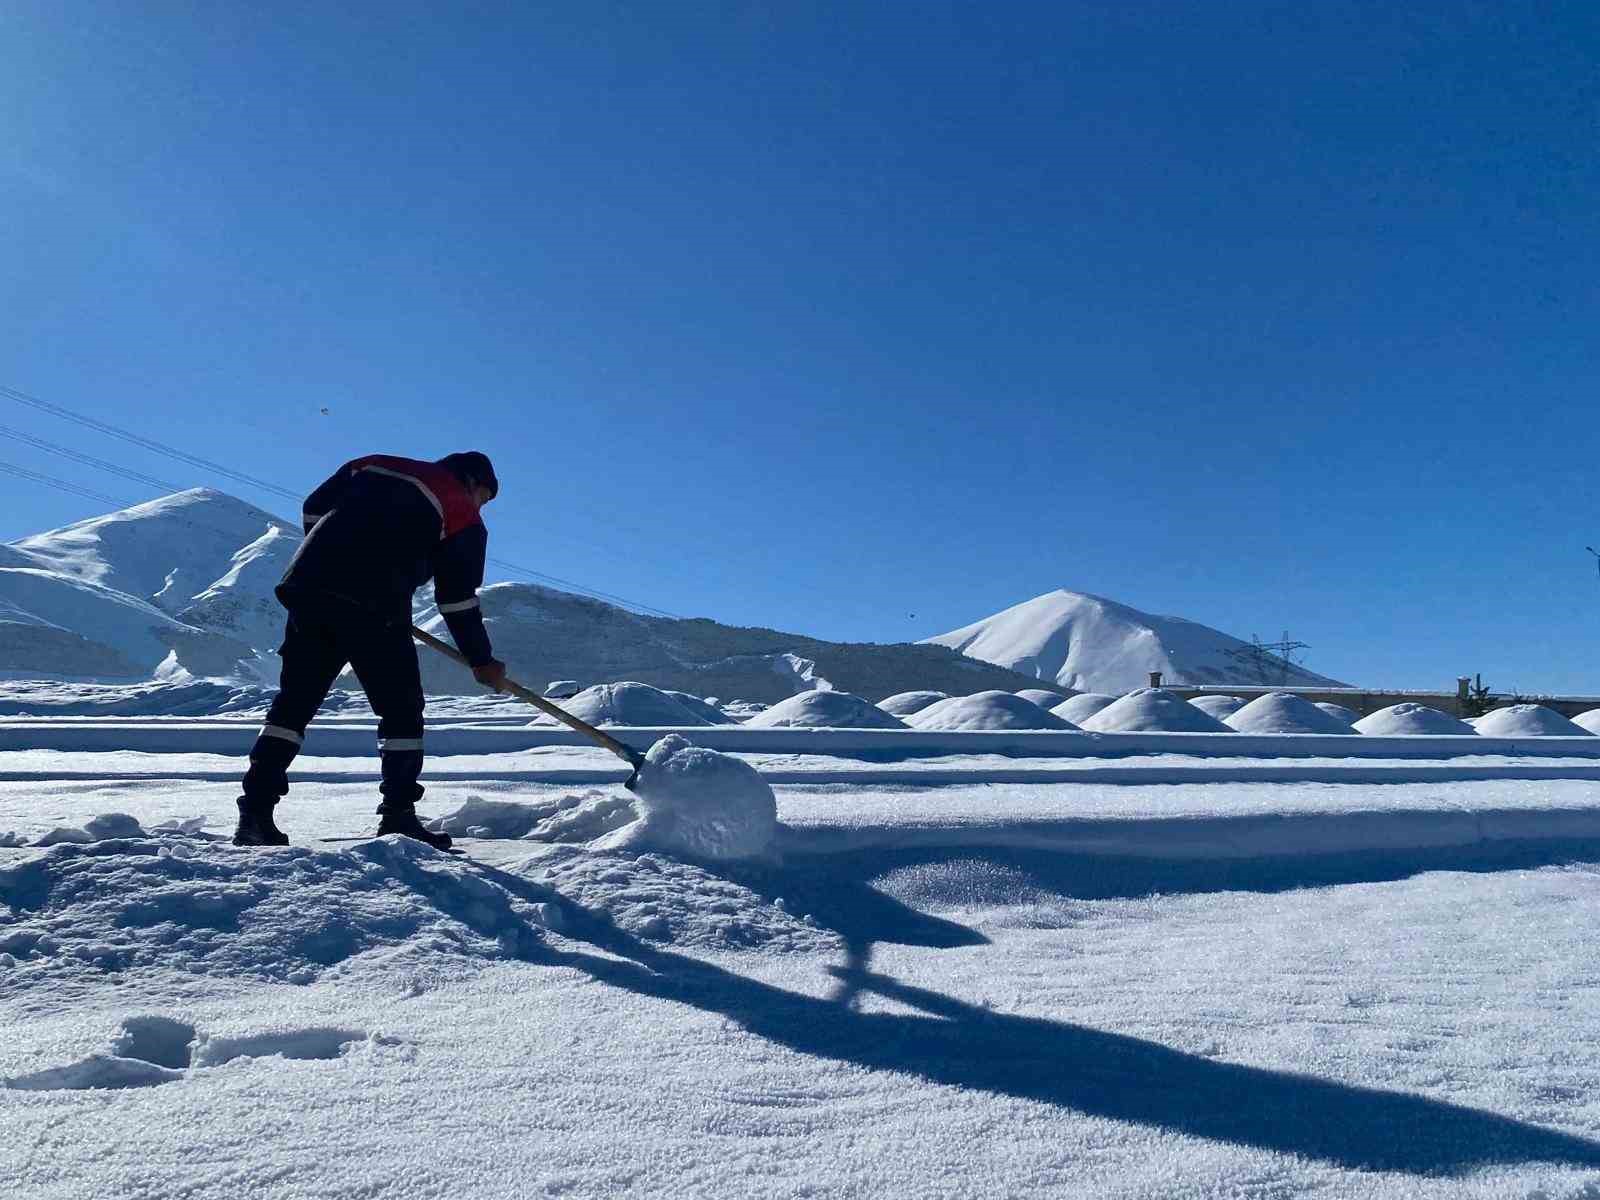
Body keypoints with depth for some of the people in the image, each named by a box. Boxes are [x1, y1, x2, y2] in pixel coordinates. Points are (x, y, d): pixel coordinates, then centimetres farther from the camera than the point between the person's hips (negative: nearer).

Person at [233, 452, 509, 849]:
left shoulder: (375, 464, 24)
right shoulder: (464, 516, 9)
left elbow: (314, 508, 20)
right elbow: (457, 598, 5)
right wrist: (482, 661, 13)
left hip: (308, 587, 5)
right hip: (374, 610, -5)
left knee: (294, 701, 13)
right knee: (401, 710, 7)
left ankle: (255, 812, 11)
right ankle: (398, 816, 4)